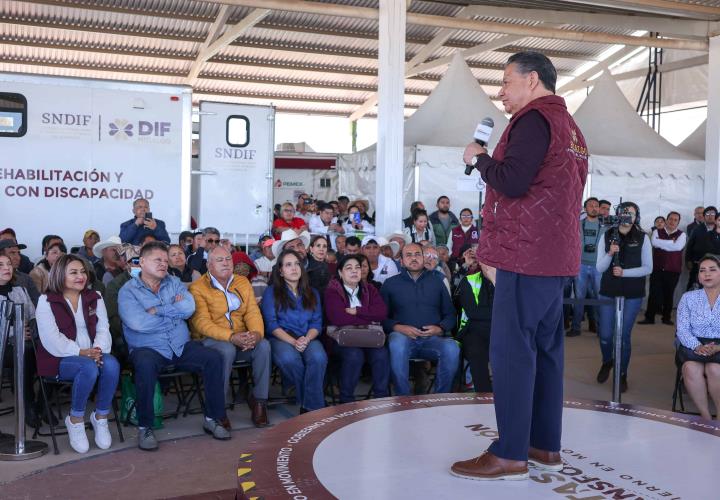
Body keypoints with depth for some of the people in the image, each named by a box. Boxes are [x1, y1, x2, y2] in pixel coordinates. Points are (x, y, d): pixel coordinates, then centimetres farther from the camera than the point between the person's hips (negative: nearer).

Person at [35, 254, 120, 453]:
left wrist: (99, 349, -16)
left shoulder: (95, 298, 13)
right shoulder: (47, 301, -1)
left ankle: (101, 417, -12)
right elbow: (51, 340, -12)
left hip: (92, 355, 4)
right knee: (89, 368, -36)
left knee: (112, 365, -30)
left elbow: (103, 329, 6)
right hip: (59, 359, -4)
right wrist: (81, 352, -22)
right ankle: (75, 420, -14)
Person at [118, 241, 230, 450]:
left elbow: (189, 307, -5)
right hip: (148, 348, -4)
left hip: (182, 346, 4)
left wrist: (158, 310, -11)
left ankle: (213, 418, -4)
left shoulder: (174, 283, 14)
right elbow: (138, 323, -18)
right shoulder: (128, 290, 1)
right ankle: (144, 427, -19)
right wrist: (174, 311, -5)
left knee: (213, 357, -17)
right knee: (145, 365, -36)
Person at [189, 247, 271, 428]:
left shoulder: (243, 282, 12)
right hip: (210, 339, -4)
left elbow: (252, 311, 3)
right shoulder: (198, 288, -5)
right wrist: (231, 337, -30)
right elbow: (202, 322, -16)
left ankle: (259, 400, -11)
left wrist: (256, 333, -20)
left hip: (241, 338, 5)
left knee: (264, 345, -24)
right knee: (227, 350, -36)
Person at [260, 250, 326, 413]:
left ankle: (310, 408, -25)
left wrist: (306, 339, -14)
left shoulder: (312, 293, 18)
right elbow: (271, 324, -3)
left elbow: (317, 323, 8)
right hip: (280, 338, -2)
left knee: (319, 357, -33)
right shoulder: (271, 292, 7)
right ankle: (315, 403, -20)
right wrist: (293, 341, -18)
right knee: (289, 359, -38)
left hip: (307, 338, 2)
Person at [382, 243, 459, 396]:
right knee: (397, 343, -37)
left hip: (433, 338, 1)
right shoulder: (391, 283, 15)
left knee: (452, 348, -31)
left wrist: (440, 328, -4)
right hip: (403, 337, -1)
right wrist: (398, 327, -13)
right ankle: (403, 399, -25)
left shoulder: (436, 280, 20)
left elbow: (450, 313, 16)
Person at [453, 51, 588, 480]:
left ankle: (511, 455, -5)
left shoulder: (534, 119, -10)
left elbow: (511, 182, -20)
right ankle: (546, 445, 16)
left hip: (526, 253, -10)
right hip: (556, 254, 10)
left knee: (512, 350, -8)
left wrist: (479, 158, -4)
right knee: (544, 348, 11)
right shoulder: (569, 126, 21)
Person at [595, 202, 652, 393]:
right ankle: (606, 362, 36)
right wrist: (610, 253, -22)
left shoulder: (643, 238, -6)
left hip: (633, 295, -1)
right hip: (608, 292, 1)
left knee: (623, 335, 1)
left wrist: (624, 272, -16)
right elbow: (600, 268, -4)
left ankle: (622, 375, 21)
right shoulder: (607, 236, -4)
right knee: (605, 335, 5)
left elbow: (648, 268, -5)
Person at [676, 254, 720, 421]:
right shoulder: (688, 298, 11)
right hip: (694, 346, 1)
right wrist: (697, 346, -17)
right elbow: (682, 329, 2)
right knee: (691, 368, -32)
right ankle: (706, 417, -19)